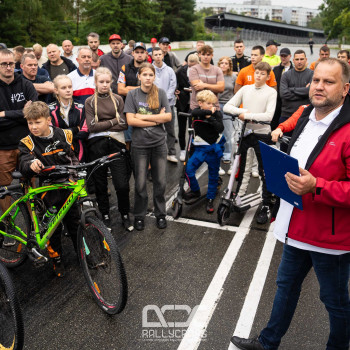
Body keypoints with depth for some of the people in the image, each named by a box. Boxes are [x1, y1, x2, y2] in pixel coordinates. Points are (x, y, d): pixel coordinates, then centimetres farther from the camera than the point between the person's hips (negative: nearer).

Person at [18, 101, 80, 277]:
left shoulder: (64, 135, -1)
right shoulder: (28, 143, -9)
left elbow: (73, 158, 9)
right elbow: (23, 166, -23)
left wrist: (73, 175, -6)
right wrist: (32, 164, -45)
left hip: (67, 187, 2)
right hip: (47, 192, -2)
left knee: (74, 222, 14)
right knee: (53, 228, 8)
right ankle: (56, 259, 28)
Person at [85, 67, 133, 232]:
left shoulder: (118, 99, 9)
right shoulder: (90, 102, 7)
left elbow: (124, 124, 0)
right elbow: (91, 126, -5)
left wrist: (103, 125, -7)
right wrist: (113, 121, -4)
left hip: (116, 143, 0)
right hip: (97, 145, 0)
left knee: (122, 184, -8)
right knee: (100, 184, 8)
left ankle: (125, 215, 15)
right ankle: (105, 216, 25)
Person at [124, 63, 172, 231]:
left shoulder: (161, 93, 4)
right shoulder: (132, 94, 0)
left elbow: (168, 117, -5)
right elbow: (131, 120, -9)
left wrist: (143, 116, -10)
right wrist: (156, 119, -10)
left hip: (159, 143, 1)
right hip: (140, 144, -1)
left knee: (160, 182, 8)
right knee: (140, 183, 5)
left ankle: (161, 214, 24)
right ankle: (139, 216, 22)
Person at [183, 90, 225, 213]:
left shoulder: (217, 114, -4)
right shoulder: (197, 111, -5)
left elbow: (220, 128, -19)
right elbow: (194, 113, -31)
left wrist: (210, 117, -26)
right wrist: (209, 112, -30)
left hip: (215, 148, 0)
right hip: (201, 148, 0)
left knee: (213, 175, 9)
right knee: (188, 169, -14)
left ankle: (210, 200, 25)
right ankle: (195, 191, 11)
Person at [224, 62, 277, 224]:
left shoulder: (271, 92, -3)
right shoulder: (245, 89, 7)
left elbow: (269, 115, -17)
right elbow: (227, 107, 1)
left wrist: (246, 115, -15)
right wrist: (243, 111, -14)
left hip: (262, 134, -3)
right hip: (244, 132, 4)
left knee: (265, 172, 3)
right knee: (238, 167, 12)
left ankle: (266, 207, 13)